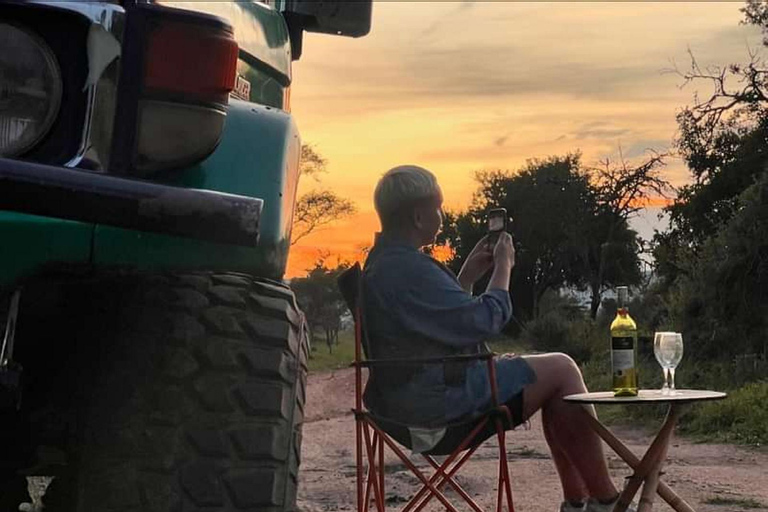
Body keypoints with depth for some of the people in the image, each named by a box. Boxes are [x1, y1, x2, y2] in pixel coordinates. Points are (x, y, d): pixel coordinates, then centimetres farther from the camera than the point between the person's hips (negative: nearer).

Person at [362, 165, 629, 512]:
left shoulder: (383, 263, 12)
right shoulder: (408, 269, -23)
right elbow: (482, 321, -20)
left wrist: (469, 274, 15)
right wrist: (503, 268, -5)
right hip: (441, 398, -11)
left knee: (555, 371, 17)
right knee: (561, 370, -3)